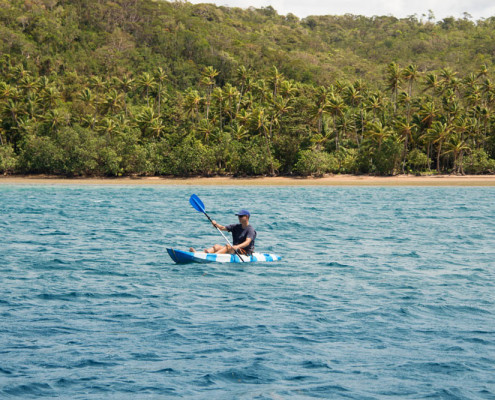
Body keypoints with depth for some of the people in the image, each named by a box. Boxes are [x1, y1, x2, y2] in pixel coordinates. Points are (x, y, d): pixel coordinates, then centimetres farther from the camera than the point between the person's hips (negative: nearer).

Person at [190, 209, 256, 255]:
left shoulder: (250, 229, -9)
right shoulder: (236, 227, 14)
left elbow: (247, 242, -26)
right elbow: (222, 228, 8)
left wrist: (237, 247, -42)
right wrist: (216, 224, -13)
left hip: (246, 252, -7)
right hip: (235, 250, 7)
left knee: (228, 247, -30)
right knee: (217, 246, -11)